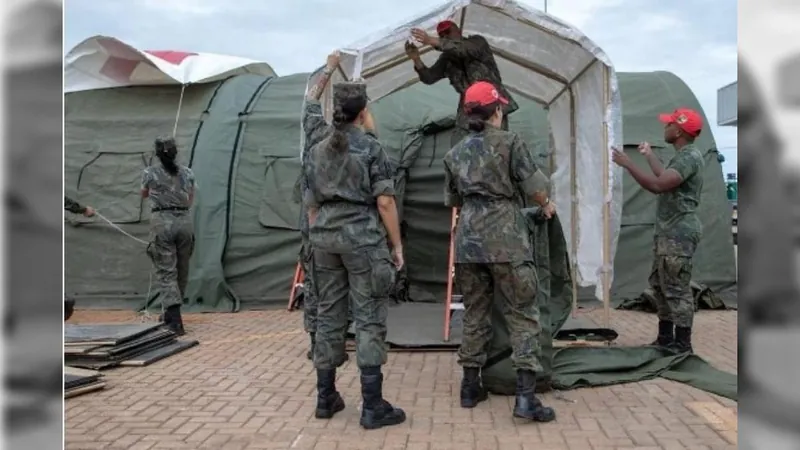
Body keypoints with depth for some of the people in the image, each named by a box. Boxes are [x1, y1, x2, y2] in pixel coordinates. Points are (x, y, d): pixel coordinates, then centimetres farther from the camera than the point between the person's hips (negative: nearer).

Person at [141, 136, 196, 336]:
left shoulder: (150, 173, 1)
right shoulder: (188, 173, 7)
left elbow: (144, 195, 22)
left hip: (162, 221, -3)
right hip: (185, 220, 3)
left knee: (166, 272, -1)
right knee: (182, 270, 15)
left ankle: (175, 319, -13)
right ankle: (171, 314, 27)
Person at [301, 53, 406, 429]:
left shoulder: (316, 150, 10)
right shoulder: (370, 146, -6)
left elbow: (311, 203, 13)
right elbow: (384, 202, -11)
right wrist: (397, 244, -4)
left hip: (324, 237, 6)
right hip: (363, 237, -5)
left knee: (328, 315, 12)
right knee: (369, 318, -2)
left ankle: (325, 398, 19)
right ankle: (372, 406, 0)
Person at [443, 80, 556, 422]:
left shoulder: (455, 153, 12)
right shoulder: (510, 142, -3)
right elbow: (535, 188, -5)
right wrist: (546, 206, 16)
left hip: (468, 239, 5)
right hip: (507, 239, -5)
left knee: (474, 313, 13)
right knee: (522, 314, 1)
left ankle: (470, 387, 19)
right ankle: (525, 396, -4)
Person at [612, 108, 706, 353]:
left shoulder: (690, 157, -17)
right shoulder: (683, 156, 17)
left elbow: (658, 185, -28)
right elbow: (665, 178, 33)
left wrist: (628, 164, -20)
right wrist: (649, 155, 41)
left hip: (679, 234, -11)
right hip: (668, 232, 11)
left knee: (676, 289, -7)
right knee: (659, 284, 15)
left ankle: (682, 345, 0)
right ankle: (665, 338, 24)